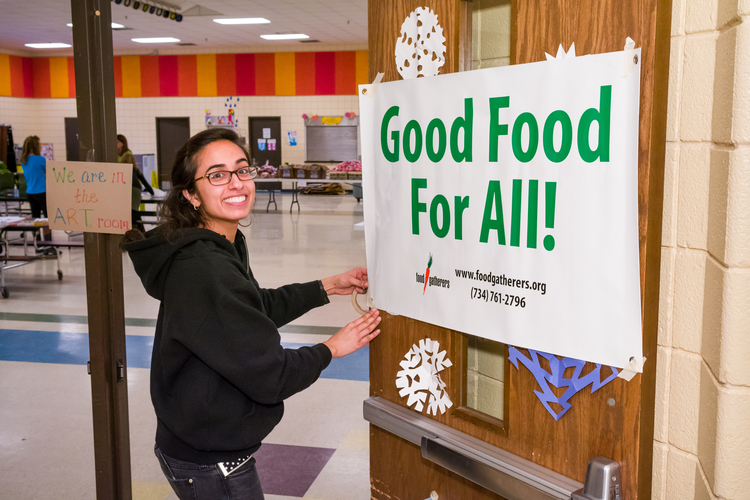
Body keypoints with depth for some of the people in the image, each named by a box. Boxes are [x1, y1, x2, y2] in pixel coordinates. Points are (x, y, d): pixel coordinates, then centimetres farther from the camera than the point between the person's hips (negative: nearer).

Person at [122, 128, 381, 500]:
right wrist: (331, 349, -8)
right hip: (211, 468, -9)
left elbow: (258, 309, 19)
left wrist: (329, 287, 16)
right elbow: (269, 377, -24)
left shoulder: (224, 247, 2)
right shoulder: (205, 271, -28)